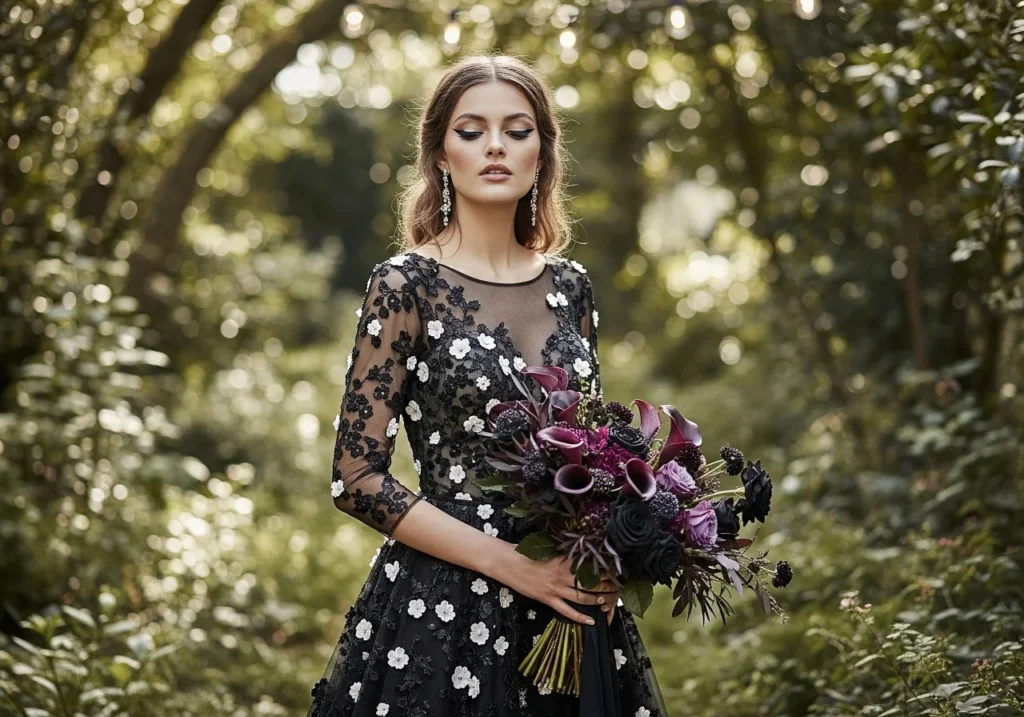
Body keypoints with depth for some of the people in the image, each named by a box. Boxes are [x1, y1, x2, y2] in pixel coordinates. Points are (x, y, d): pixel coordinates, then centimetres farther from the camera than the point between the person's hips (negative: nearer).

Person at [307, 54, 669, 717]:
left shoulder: (571, 287, 6)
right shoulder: (407, 285, -8)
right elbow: (358, 478, -11)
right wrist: (513, 565, -17)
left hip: (570, 608, 5)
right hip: (440, 611, -4)